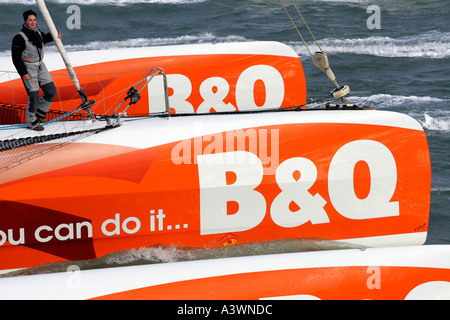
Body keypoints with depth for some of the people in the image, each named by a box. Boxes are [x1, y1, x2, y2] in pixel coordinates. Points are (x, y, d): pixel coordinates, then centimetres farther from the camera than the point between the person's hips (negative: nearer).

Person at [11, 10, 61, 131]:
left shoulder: (38, 33, 5)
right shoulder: (19, 38, -17)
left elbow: (44, 39, 30)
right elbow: (16, 57, -15)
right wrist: (23, 73, -20)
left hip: (40, 66, 7)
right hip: (28, 69, -7)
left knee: (51, 91, 6)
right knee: (34, 96, -8)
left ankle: (40, 112, 27)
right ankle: (31, 122, 8)